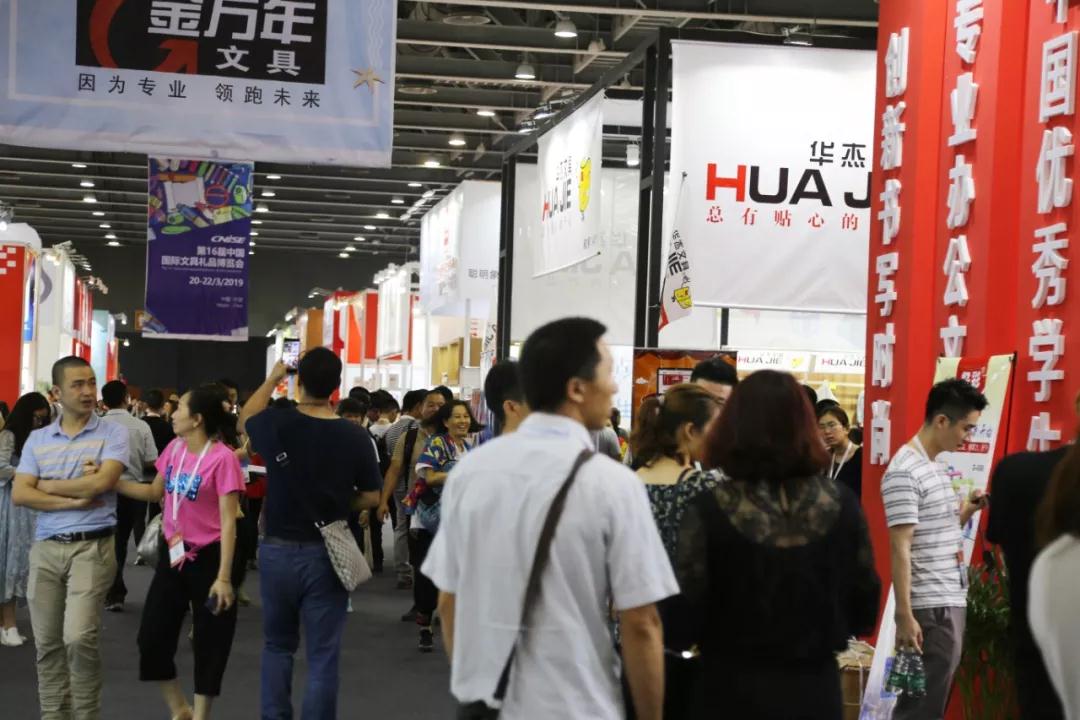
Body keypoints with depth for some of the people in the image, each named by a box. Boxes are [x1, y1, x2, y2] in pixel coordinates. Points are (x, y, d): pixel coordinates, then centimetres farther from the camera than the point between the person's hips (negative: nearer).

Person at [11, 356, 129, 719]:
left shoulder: (112, 434, -1)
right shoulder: (37, 439, 9)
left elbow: (102, 482, -15)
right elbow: (19, 495, 0)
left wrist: (48, 485, -3)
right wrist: (73, 501, -11)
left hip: (92, 546, -4)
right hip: (45, 547, 4)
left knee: (79, 638, -13)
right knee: (47, 642, 8)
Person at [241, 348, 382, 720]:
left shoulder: (276, 423, -10)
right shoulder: (356, 437, -12)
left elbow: (245, 419, 14)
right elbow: (371, 497, -4)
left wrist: (272, 378, 23)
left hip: (277, 550, 2)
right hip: (325, 554, -1)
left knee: (277, 645, 19)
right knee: (322, 655, 4)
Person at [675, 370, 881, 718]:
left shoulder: (709, 511, -15)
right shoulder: (841, 504, -4)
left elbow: (687, 617, -11)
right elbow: (865, 612, 4)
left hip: (733, 691, -3)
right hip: (815, 689, 3)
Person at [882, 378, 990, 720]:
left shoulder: (937, 467, 14)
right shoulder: (904, 472, -15)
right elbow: (900, 548, -18)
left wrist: (968, 508, 5)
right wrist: (904, 615, -20)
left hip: (951, 602, 9)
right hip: (931, 608, -9)